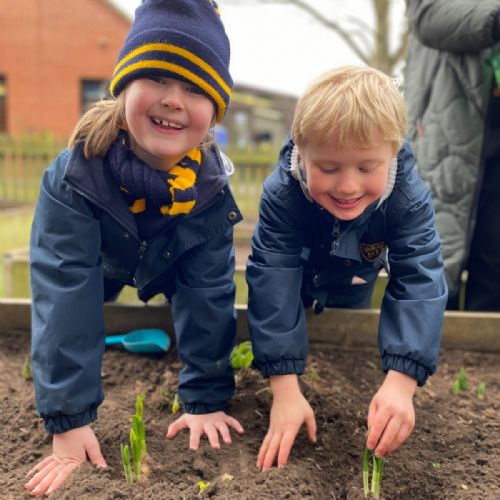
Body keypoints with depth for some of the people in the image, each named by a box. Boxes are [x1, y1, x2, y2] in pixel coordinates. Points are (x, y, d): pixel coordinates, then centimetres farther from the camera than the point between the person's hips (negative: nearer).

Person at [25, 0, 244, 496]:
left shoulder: (210, 186, -32)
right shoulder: (74, 175, -40)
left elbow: (207, 292, -27)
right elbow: (65, 292, -43)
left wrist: (205, 397, -30)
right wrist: (69, 417, -45)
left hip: (164, 279, 2)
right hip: (95, 277, -1)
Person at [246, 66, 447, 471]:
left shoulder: (409, 200, -38)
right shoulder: (282, 195, -41)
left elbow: (420, 283, -42)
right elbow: (272, 281, -44)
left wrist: (401, 382, -56)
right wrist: (285, 390, -51)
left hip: (353, 277, 1)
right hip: (297, 267, -1)